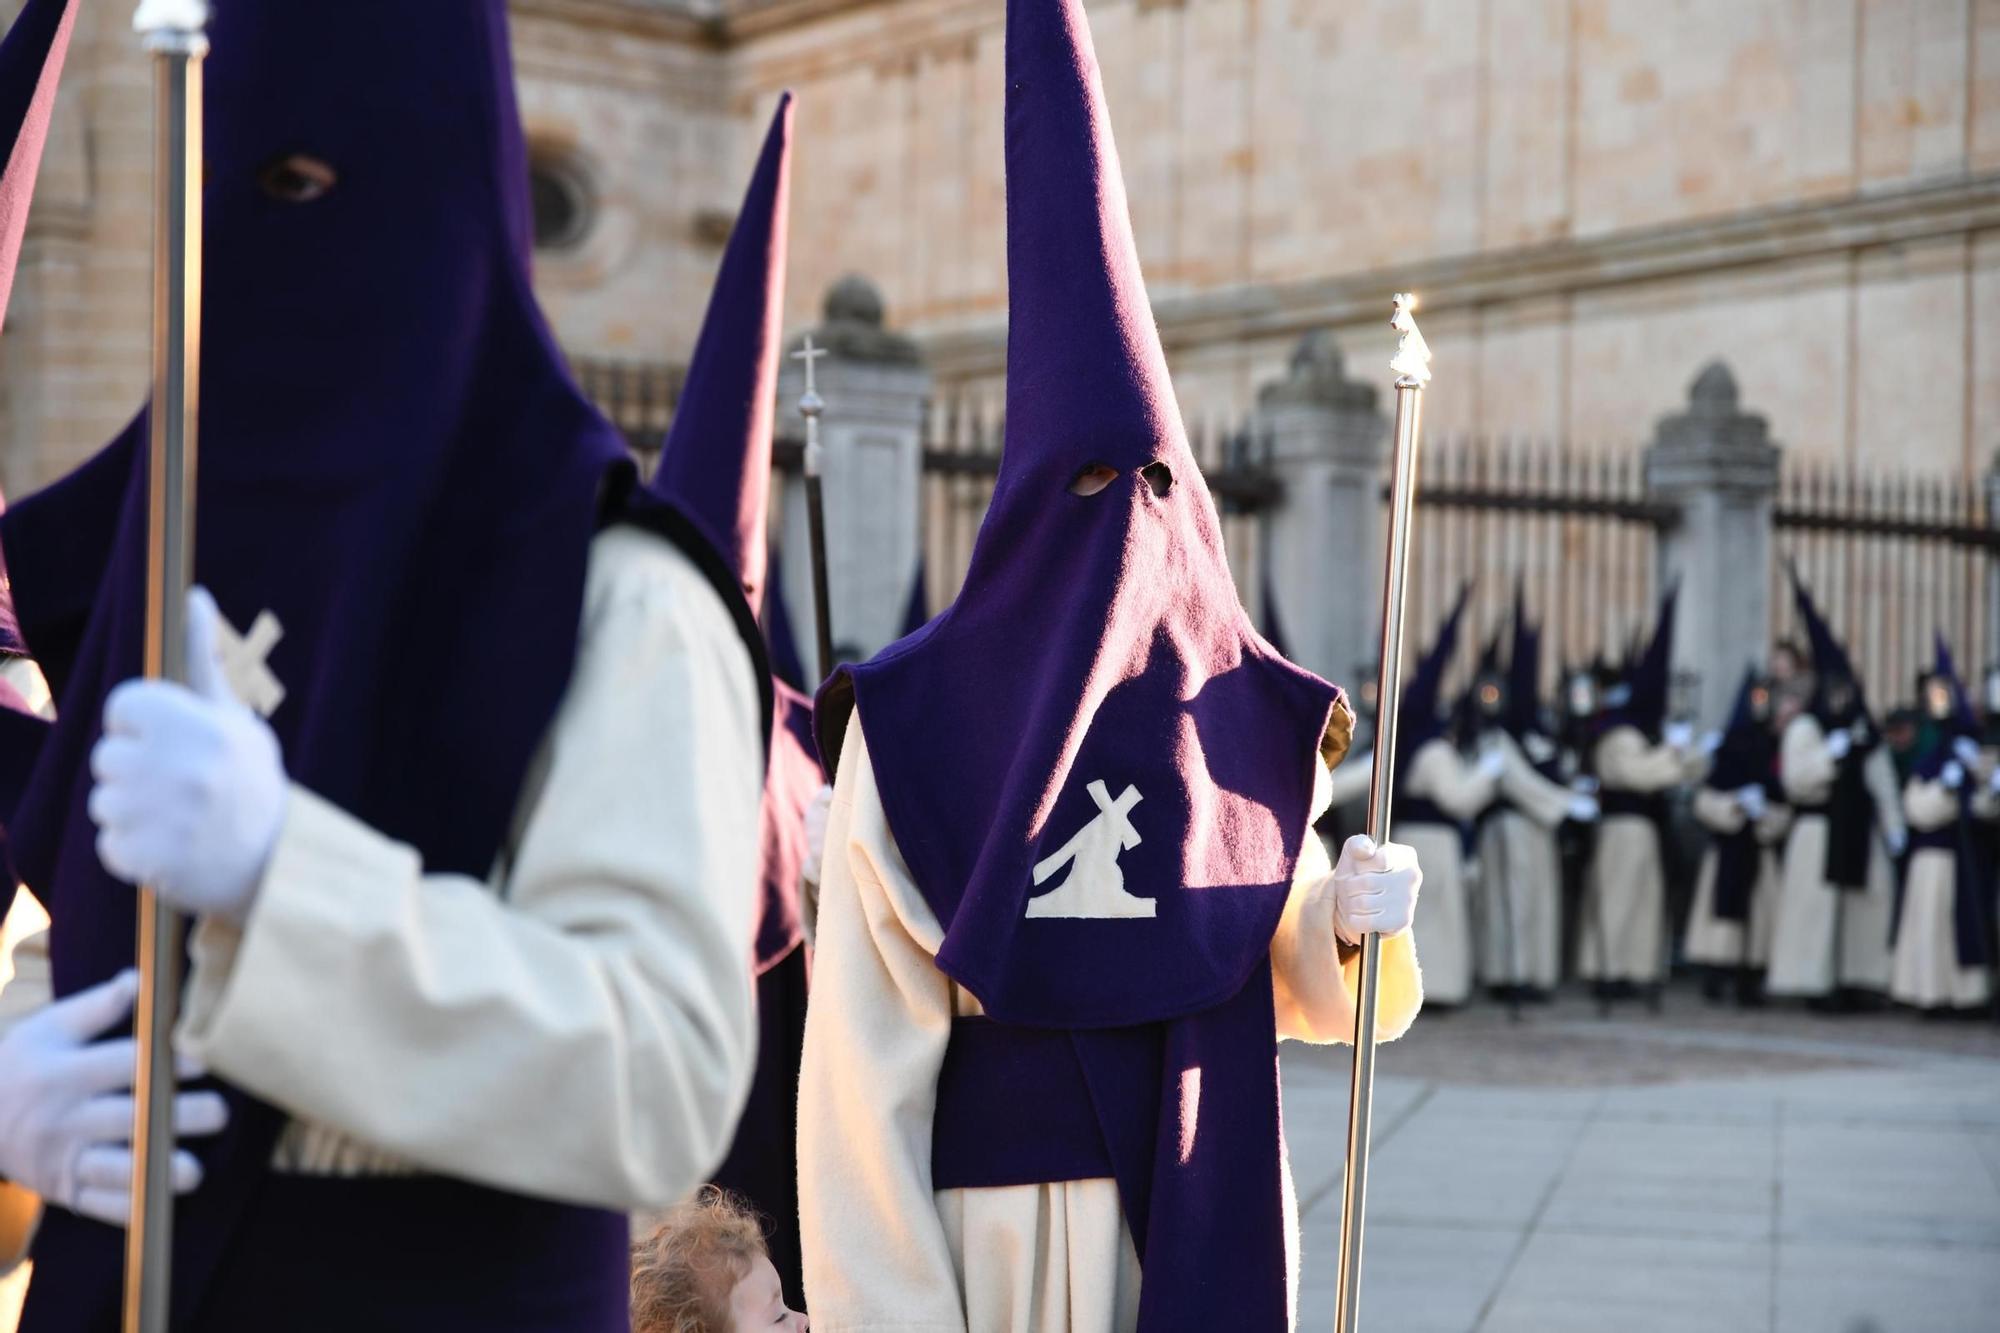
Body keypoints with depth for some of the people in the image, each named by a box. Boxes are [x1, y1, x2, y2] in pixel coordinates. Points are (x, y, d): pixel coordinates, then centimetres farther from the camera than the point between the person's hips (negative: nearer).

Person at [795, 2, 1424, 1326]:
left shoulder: (1240, 709, 4)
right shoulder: (917, 718, -7)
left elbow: (1303, 991, 13)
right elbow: (862, 1054, -9)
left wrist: (1359, 924, -10)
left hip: (1201, 1225, 4)